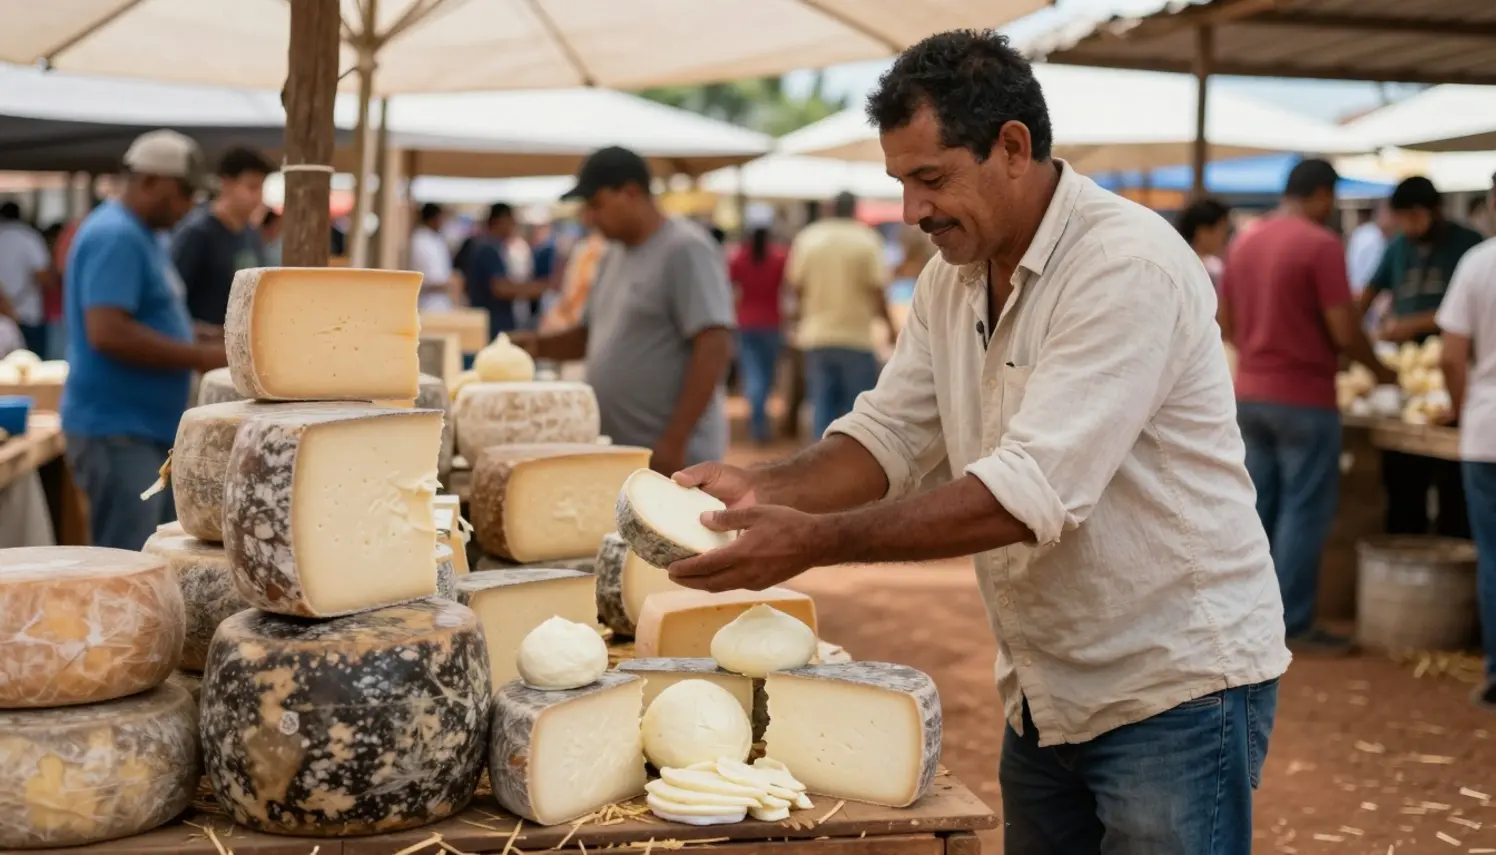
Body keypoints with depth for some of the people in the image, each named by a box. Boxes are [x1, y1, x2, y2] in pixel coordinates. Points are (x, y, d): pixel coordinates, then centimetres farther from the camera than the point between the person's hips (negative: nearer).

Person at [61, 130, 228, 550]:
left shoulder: (140, 235, 16)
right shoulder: (115, 237, -16)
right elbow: (107, 333, -26)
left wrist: (204, 347, 10)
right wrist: (198, 357, -19)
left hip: (148, 427, 10)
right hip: (116, 429, -10)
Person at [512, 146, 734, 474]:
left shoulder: (685, 250, -12)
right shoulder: (614, 256, 14)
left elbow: (714, 350, -18)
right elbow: (592, 334, 25)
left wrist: (675, 442, -22)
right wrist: (537, 345, 5)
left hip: (671, 459, -8)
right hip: (617, 456, 8)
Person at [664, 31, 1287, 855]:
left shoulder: (1128, 267, -22)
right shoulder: (953, 275, 4)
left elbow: (1031, 493, -29)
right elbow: (887, 434, 5)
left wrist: (814, 541, -31)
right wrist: (761, 489, -14)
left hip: (1176, 687, -7)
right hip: (1045, 690, 8)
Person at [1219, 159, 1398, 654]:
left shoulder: (1245, 243, 8)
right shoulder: (1321, 245, -14)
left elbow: (1226, 325, 14)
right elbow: (1344, 332, -15)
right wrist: (1379, 369, 1)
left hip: (1249, 394, 7)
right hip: (1303, 398, -7)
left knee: (1258, 505, 13)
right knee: (1305, 511, 0)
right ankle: (1294, 625, 3)